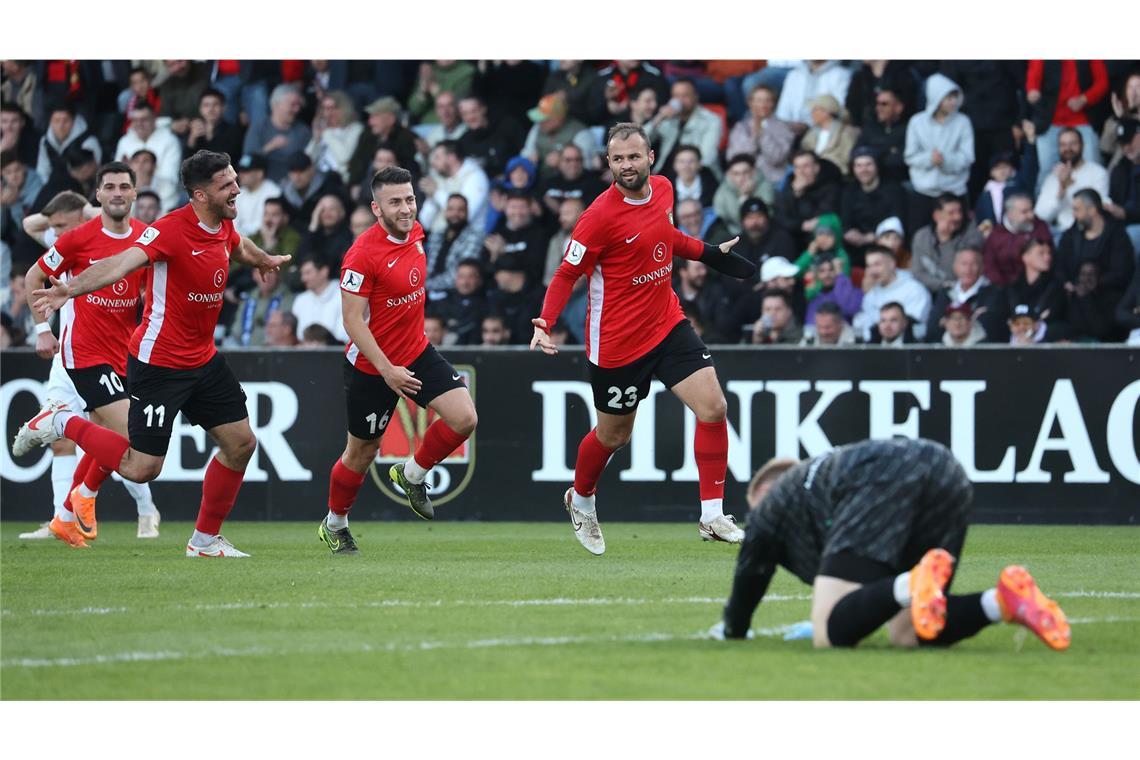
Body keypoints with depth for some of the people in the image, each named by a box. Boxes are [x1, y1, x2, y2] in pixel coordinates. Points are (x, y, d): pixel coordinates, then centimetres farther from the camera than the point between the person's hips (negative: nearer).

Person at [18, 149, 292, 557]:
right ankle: (61, 423, 14)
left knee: (241, 443, 8)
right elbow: (123, 263, -37)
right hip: (159, 365, -8)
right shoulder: (171, 230, -23)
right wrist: (72, 289, -54)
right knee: (141, 469, -8)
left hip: (203, 360, 8)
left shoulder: (224, 226, 3)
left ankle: (205, 539, 23)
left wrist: (265, 261, 51)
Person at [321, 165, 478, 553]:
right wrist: (386, 370, -27)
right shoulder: (362, 254, -24)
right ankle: (334, 525, 32)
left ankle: (412, 474, 13)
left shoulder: (415, 233, -1)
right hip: (372, 366, -6)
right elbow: (352, 319, -23)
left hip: (417, 353, 6)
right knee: (362, 452, 8)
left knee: (464, 418, -12)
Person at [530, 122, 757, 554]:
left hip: (668, 324, 5)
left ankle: (712, 517, -5)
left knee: (713, 407, -12)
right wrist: (544, 323, -26)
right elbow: (566, 274, -14)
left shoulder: (662, 190, 0)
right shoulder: (601, 215, -20)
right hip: (617, 341, -5)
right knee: (613, 436, 11)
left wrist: (710, 253, 16)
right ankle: (581, 501, 42)